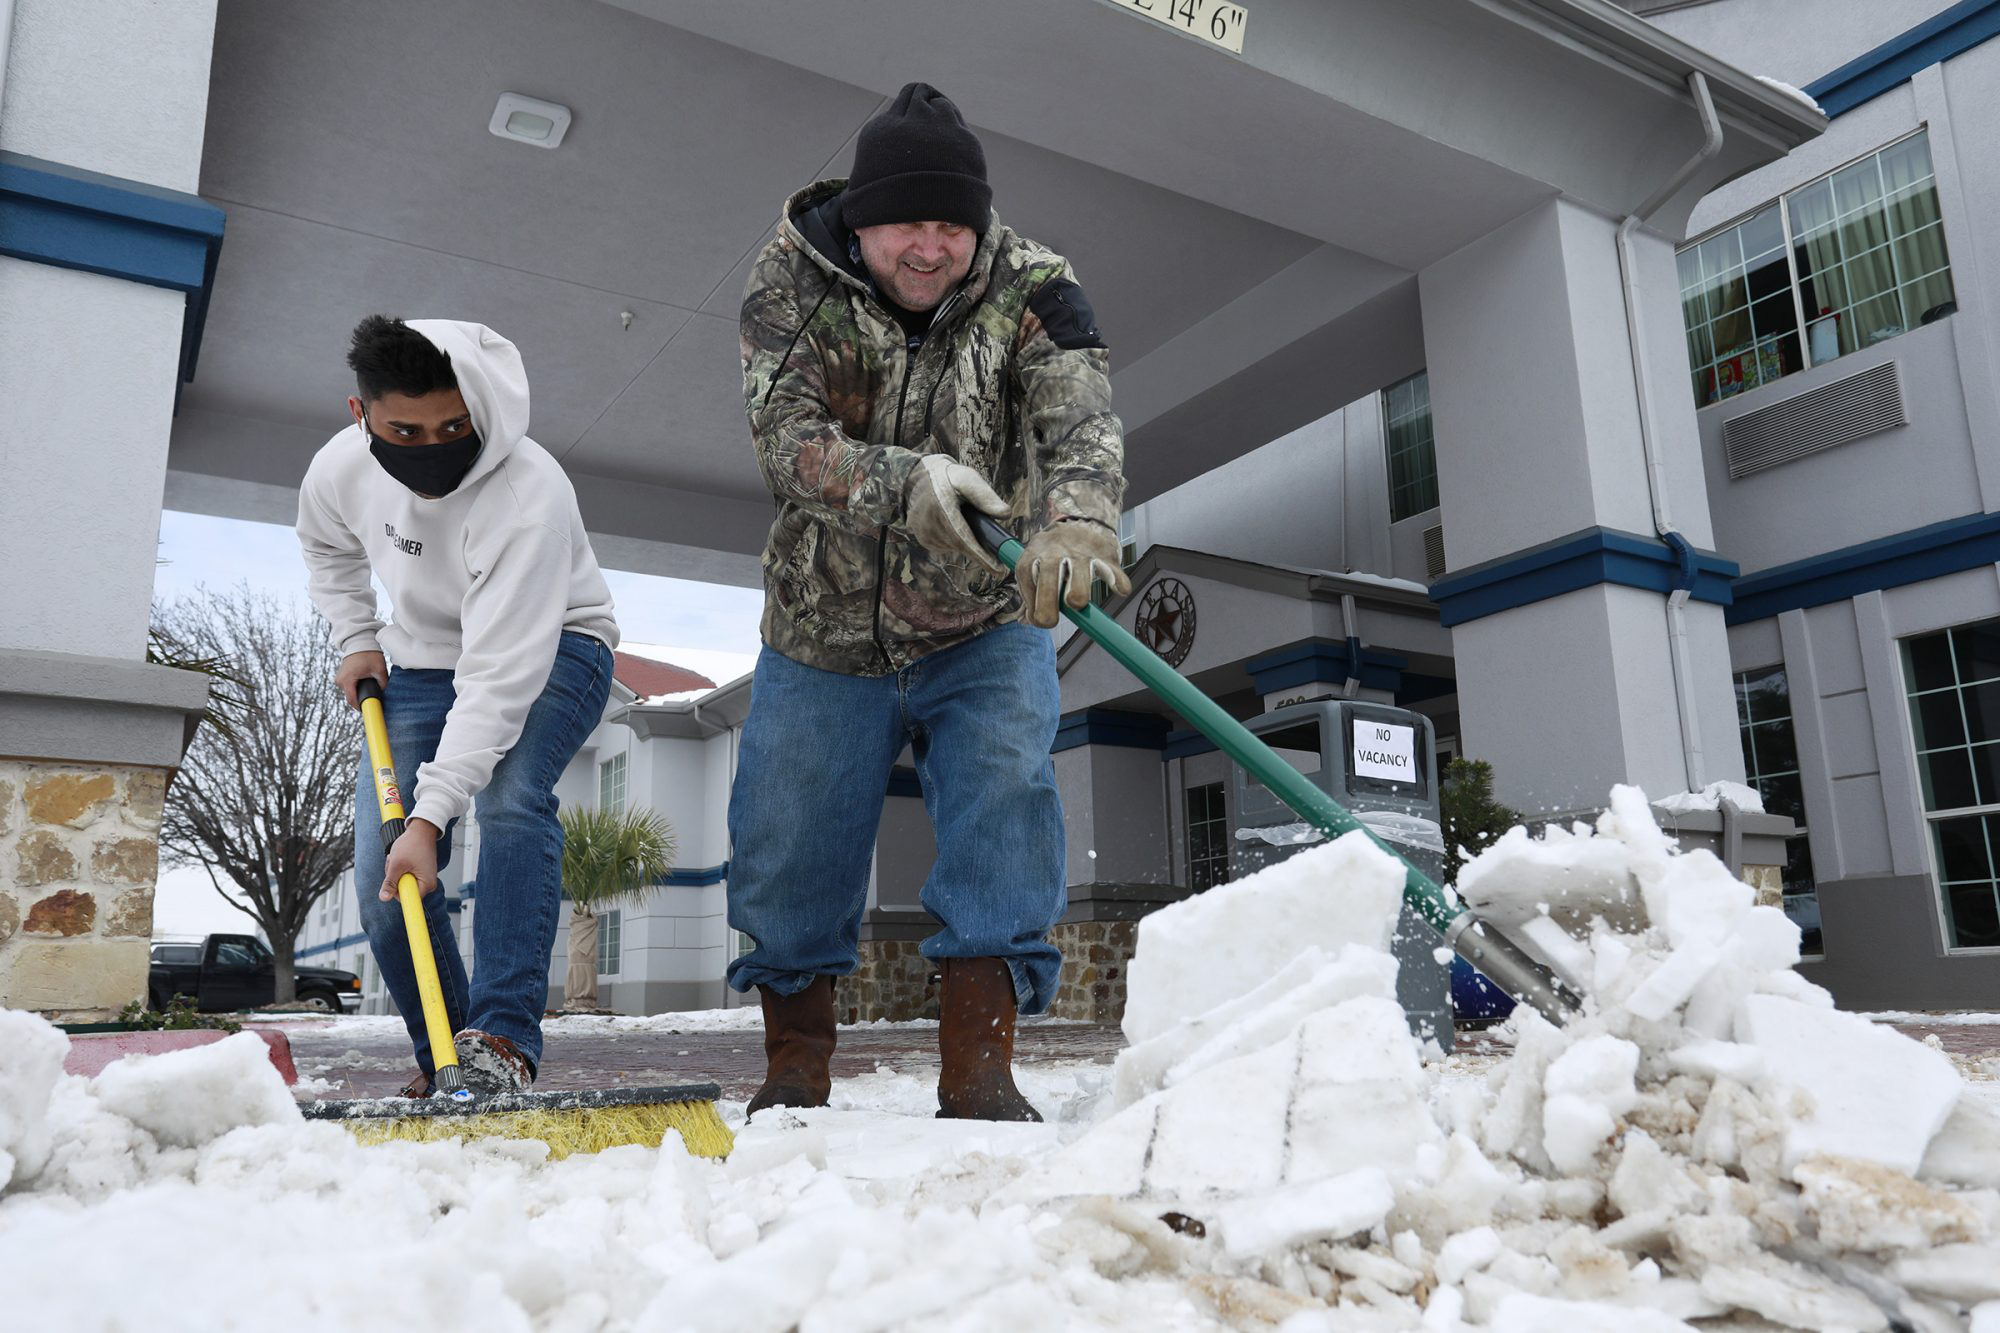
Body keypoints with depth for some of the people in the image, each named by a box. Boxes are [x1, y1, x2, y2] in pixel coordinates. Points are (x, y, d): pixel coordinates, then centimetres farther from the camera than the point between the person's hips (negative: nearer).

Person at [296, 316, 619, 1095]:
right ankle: (442, 1056, 12)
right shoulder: (340, 469, -16)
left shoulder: (527, 495, -36)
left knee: (509, 800, -34)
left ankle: (502, 1039, -29)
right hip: (423, 659, 5)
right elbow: (325, 548, 13)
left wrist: (430, 816, -43)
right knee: (381, 872, -5)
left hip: (548, 650, -5)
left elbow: (500, 674, -39)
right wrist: (356, 638, 0)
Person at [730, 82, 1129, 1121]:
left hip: (983, 630, 0)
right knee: (784, 841, 3)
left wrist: (1075, 519, -51)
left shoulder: (1028, 287, -12)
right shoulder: (790, 279, -11)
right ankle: (795, 1066, 25)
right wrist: (905, 481, -42)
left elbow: (1081, 419, -29)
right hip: (822, 635, 1)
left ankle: (979, 1065, -10)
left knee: (1004, 791, -20)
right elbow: (787, 440, -23)